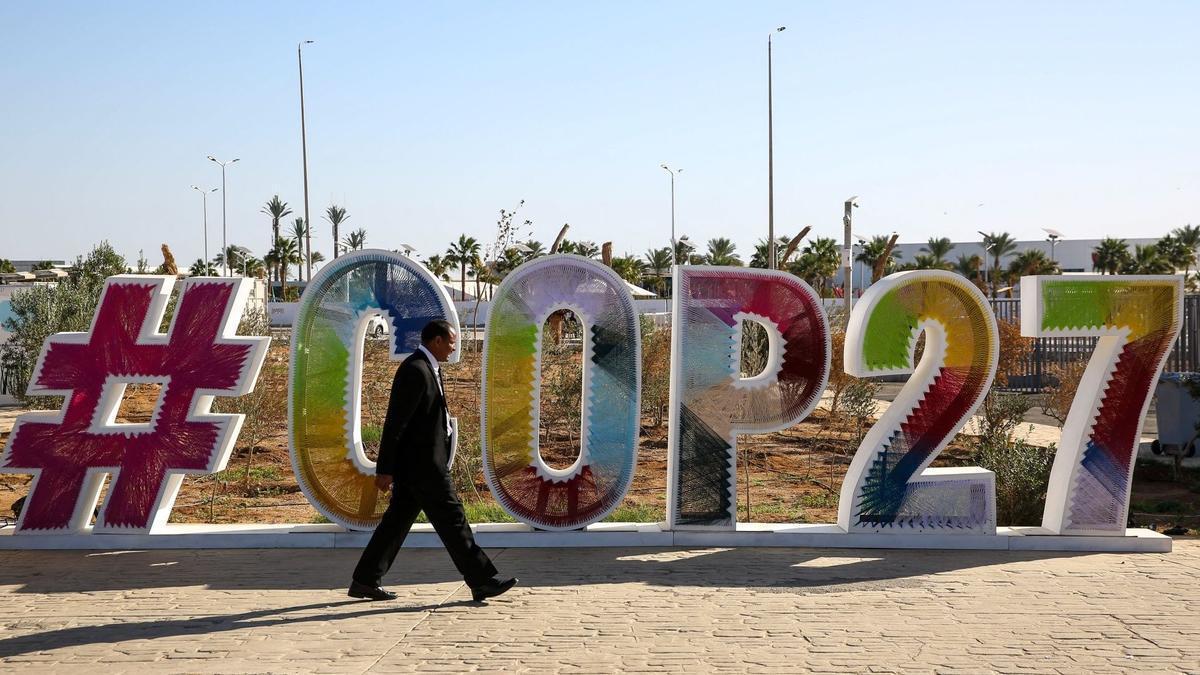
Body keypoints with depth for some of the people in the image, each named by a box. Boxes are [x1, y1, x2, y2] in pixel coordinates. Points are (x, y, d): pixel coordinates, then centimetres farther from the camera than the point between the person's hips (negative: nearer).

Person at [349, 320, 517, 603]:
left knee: (397, 521, 11)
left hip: (414, 462, 10)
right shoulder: (415, 370, -17)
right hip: (422, 462, -10)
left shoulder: (428, 368, 15)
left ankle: (365, 581, 15)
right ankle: (481, 581, 3)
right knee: (451, 519, -4)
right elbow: (395, 422, -19)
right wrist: (384, 469, -19)